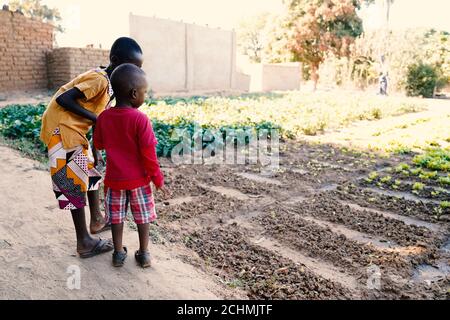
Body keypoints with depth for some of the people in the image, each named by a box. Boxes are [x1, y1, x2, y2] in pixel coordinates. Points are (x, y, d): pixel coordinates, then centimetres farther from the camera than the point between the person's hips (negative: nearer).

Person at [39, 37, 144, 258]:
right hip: (61, 128, -10)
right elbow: (63, 99, -26)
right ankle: (84, 243, 5)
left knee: (91, 171, 19)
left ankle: (96, 220, 36)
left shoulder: (108, 81, 8)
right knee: (75, 183, -5)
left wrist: (94, 149, 11)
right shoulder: (99, 80, -21)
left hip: (73, 129, 10)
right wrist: (95, 118, -20)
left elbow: (93, 113, 11)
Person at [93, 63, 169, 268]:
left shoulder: (104, 117, -6)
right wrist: (158, 179, -9)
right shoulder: (140, 119, -20)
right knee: (143, 216, 14)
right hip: (138, 178, -3)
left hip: (114, 178, 3)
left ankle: (119, 253, 27)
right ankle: (144, 254, 23)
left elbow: (98, 144, 8)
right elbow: (148, 153, -18)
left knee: (117, 216, 17)